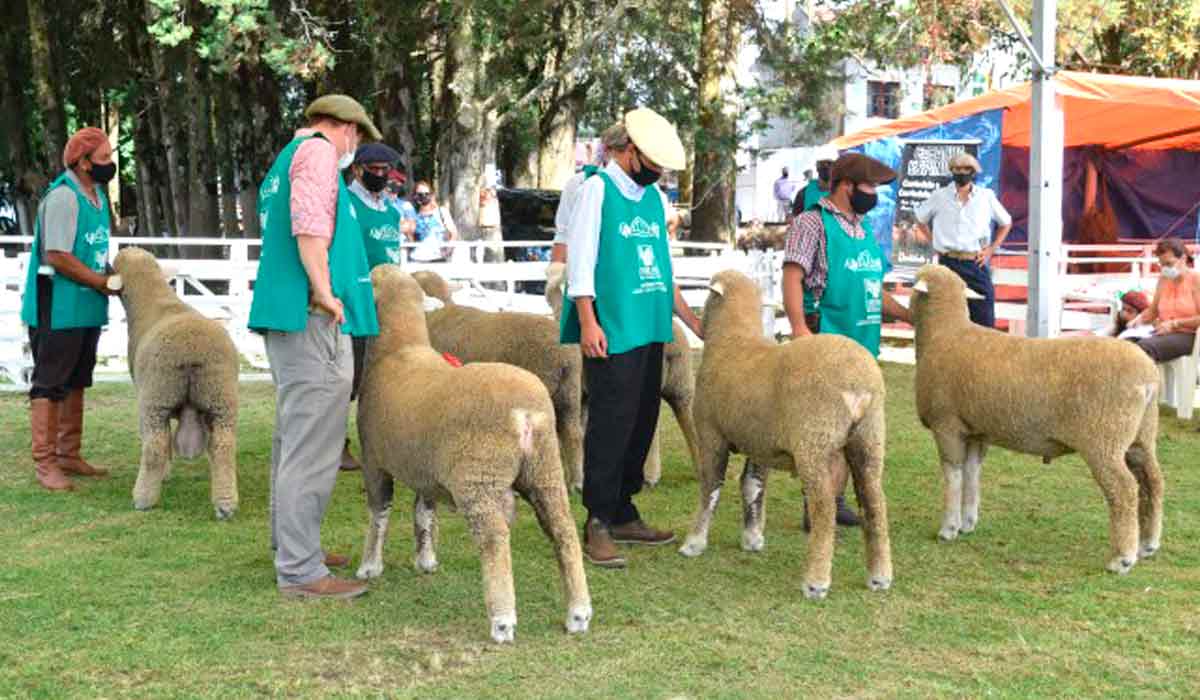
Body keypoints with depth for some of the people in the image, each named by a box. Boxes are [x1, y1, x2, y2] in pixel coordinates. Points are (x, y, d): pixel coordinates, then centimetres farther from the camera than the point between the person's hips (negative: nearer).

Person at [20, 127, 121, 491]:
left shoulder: (96, 194, 12)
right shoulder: (63, 197, -17)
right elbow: (57, 256, -22)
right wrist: (103, 283, -14)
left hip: (86, 309, 10)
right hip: (58, 310, -9)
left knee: (75, 384, 15)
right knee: (49, 385, -4)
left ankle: (69, 456, 24)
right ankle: (44, 462, 1)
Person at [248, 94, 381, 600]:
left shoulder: (284, 160, 25)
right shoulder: (317, 150, -6)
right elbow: (310, 223, -20)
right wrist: (324, 292, -19)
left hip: (282, 313, 11)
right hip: (312, 317, -11)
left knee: (294, 434, 19)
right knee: (313, 446, -10)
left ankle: (290, 544, 30)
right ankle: (301, 571, -8)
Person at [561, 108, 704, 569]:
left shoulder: (654, 198, 16)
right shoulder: (597, 189, -5)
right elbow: (580, 260, -10)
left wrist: (690, 319, 22)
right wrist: (588, 322, -16)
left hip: (650, 331, 8)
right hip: (611, 333, -8)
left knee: (641, 425, 11)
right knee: (610, 425, -8)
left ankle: (622, 515, 22)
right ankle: (598, 525, -1)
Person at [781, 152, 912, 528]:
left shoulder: (862, 228, 19)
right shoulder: (812, 223, -6)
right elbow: (793, 277, -15)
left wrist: (910, 315, 22)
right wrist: (799, 327, -26)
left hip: (862, 342, 8)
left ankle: (834, 499, 21)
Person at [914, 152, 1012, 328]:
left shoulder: (986, 196, 6)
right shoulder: (939, 196, 5)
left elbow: (1006, 223, 18)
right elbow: (921, 219, 20)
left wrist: (991, 249, 6)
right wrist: (934, 243, 9)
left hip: (977, 264, 0)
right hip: (948, 263, 0)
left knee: (984, 319, -2)